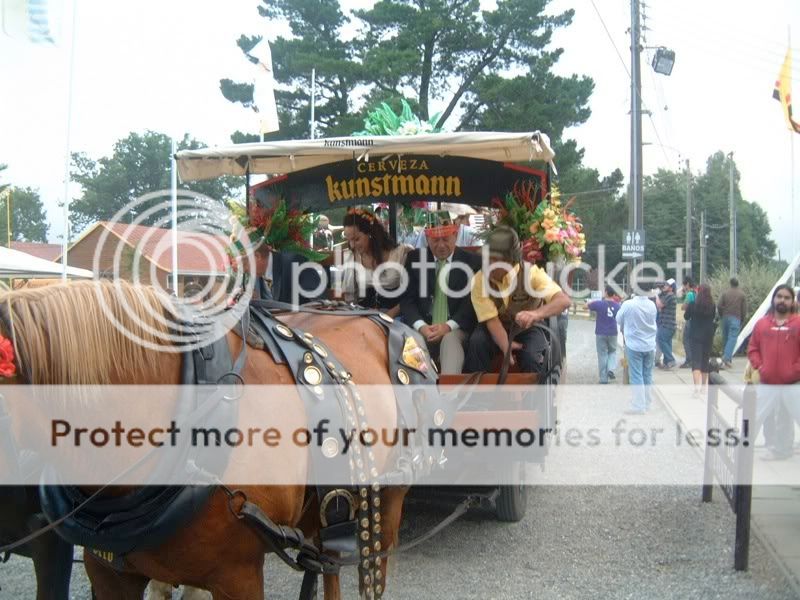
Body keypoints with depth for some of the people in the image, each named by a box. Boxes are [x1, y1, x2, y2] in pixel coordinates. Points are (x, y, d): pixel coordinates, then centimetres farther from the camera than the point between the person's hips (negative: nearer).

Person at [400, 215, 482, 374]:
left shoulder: (472, 262, 5)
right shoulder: (415, 258, 10)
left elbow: (473, 303, 0)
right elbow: (406, 300, 6)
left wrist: (449, 326, -16)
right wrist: (421, 326, -13)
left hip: (456, 329, -1)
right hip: (423, 329, 1)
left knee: (450, 339, -35)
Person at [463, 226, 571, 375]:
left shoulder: (531, 273, -22)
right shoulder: (479, 280, -17)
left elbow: (564, 300, -33)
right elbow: (492, 319, -20)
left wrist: (536, 314, -54)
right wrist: (505, 346, -40)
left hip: (527, 328, -1)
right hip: (496, 329, 1)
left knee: (531, 355, -31)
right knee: (476, 343, -29)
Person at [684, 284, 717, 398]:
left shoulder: (693, 305, -10)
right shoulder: (713, 306, -3)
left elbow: (686, 317, 3)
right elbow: (714, 320, 4)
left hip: (695, 336, -3)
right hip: (708, 336, 3)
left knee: (696, 361, -8)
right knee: (705, 360, 18)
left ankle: (697, 388, -23)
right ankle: (704, 386, 30)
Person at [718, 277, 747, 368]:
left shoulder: (725, 293, 5)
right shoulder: (742, 294, 1)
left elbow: (719, 306, -1)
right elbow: (744, 309, -1)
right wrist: (742, 320, 10)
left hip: (725, 317, 3)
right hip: (735, 319, -3)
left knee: (725, 337, 13)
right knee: (732, 338, -9)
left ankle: (725, 356, 21)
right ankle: (727, 357, -24)